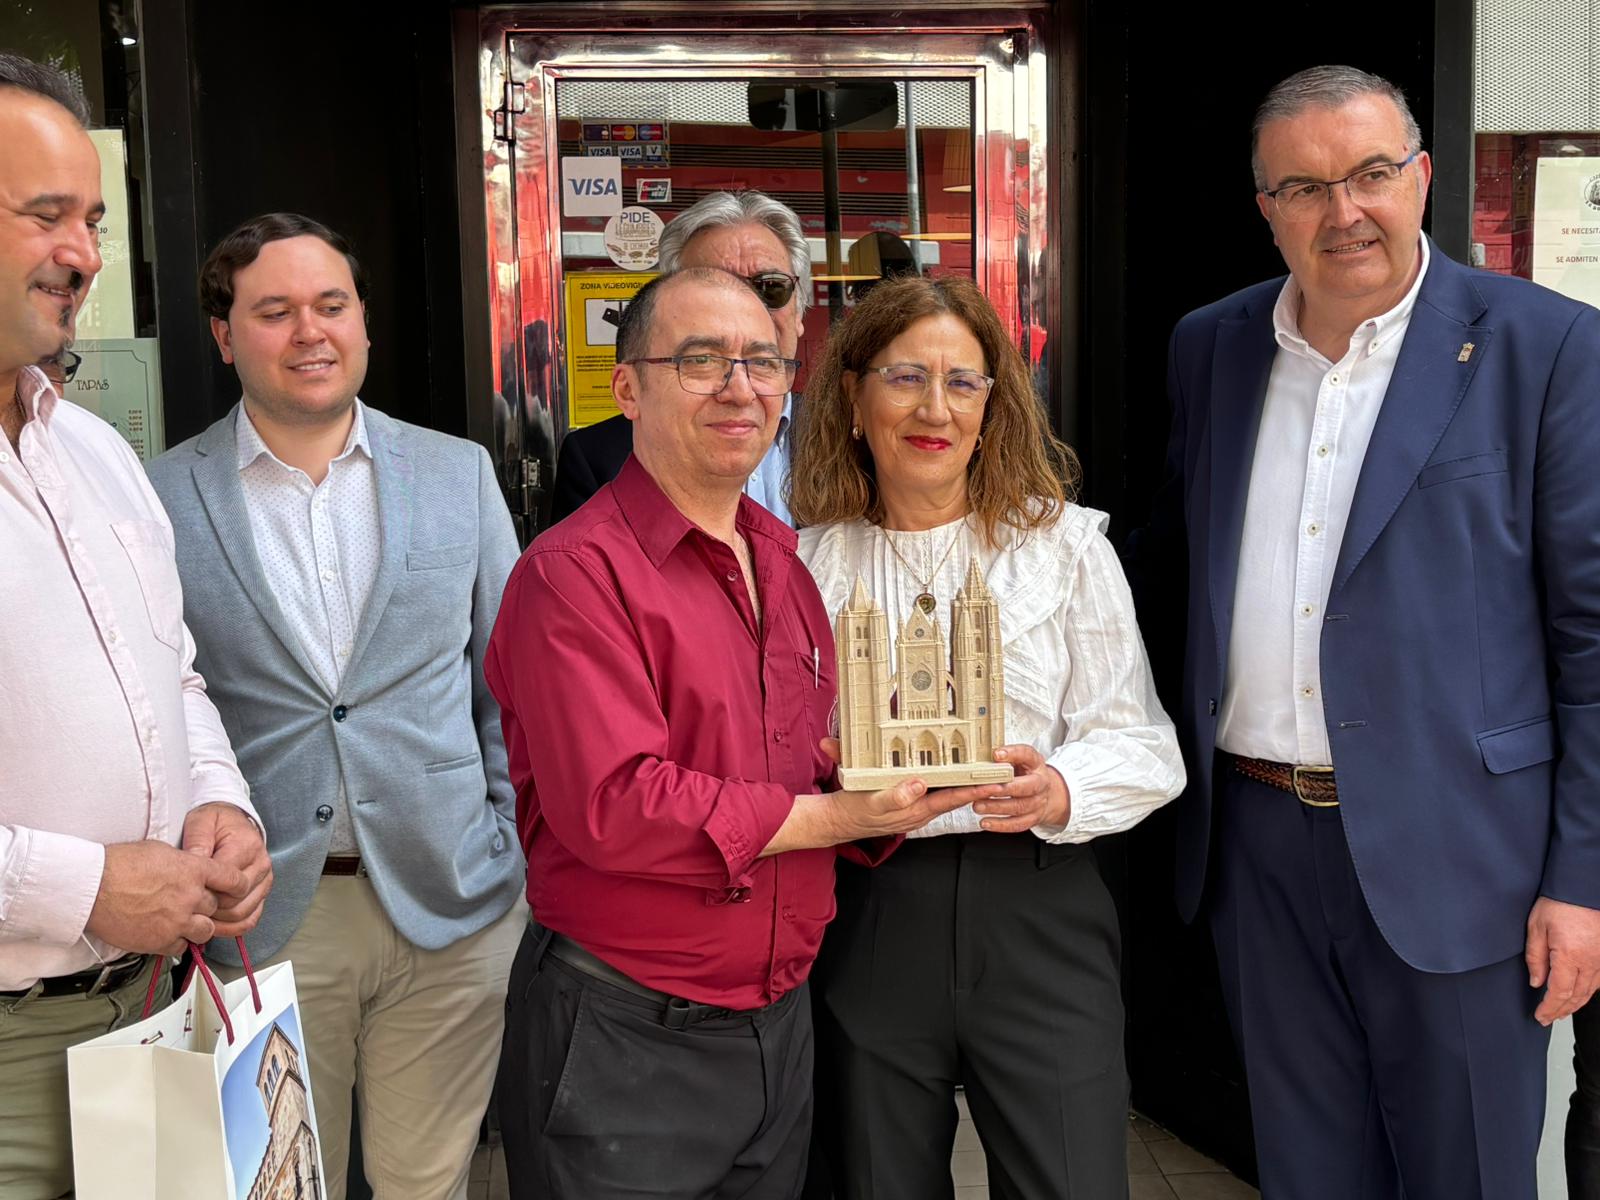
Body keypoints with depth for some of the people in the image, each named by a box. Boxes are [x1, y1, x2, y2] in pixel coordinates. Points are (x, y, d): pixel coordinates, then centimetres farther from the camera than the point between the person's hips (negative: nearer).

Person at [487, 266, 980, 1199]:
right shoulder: (576, 571, -16)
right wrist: (831, 816, -20)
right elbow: (613, 808, -25)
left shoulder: (784, 560, 9)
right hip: (624, 1044, -7)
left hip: (782, 1030, 8)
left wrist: (879, 796, -7)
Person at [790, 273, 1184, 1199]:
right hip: (866, 916, 2)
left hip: (1035, 913, -1)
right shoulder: (808, 560, 6)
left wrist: (1058, 790, -21)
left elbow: (1144, 746, -1)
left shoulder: (1066, 543, 2)